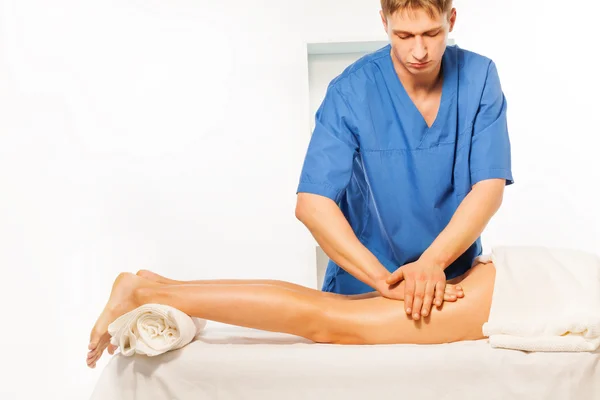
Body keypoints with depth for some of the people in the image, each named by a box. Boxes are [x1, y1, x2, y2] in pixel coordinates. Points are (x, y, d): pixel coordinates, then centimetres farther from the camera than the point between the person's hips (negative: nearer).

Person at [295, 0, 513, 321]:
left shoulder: (479, 77, -5)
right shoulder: (350, 91, -13)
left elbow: (489, 188, -11)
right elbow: (312, 204, -19)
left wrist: (433, 261, -26)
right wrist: (383, 278, -29)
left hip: (456, 281, 1)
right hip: (365, 287, -1)